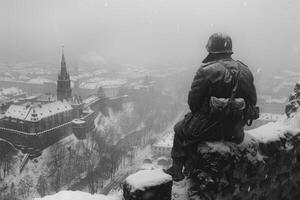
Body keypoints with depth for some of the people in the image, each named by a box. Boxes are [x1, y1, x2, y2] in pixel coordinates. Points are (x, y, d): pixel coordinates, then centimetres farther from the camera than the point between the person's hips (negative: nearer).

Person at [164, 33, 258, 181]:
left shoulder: (205, 71, -17)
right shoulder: (245, 71, 1)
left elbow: (193, 102, -12)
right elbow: (252, 101, 8)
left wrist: (198, 115, 8)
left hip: (210, 128, -5)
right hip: (236, 130, 6)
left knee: (180, 130, 21)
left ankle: (177, 170, 30)